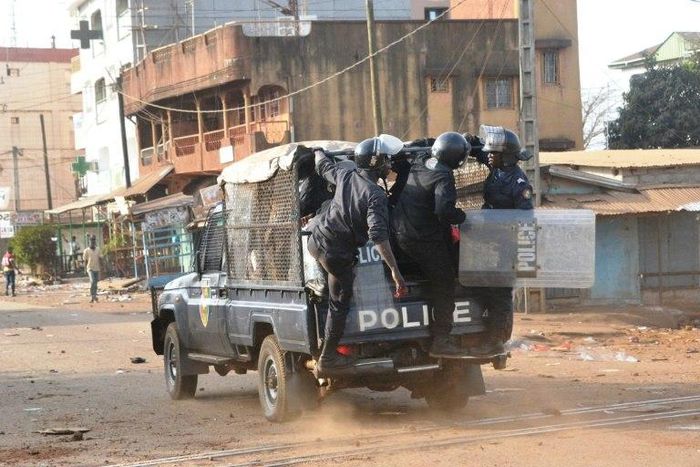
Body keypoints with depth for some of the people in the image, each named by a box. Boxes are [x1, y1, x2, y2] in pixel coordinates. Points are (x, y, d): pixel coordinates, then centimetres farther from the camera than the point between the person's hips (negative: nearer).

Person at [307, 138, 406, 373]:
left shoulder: (345, 175, -2)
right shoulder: (376, 195, -21)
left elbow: (323, 166, 19)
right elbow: (378, 236, -31)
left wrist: (318, 151, 43)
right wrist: (395, 270, -33)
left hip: (316, 241, 6)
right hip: (338, 254, -6)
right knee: (340, 303, 7)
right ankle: (328, 358, 12)